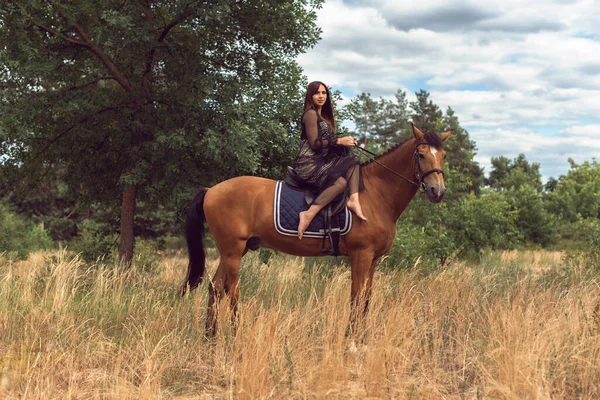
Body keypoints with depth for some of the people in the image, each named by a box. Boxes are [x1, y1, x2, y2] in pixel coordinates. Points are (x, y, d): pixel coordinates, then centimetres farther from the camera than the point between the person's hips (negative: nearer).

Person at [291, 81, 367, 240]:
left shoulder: (323, 116, 22)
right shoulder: (311, 114, -7)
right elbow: (314, 143, -14)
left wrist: (346, 142, 5)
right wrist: (338, 141, -12)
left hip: (320, 161, 9)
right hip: (307, 164, -9)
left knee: (352, 161, -2)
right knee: (341, 181, -27)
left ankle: (354, 200, -21)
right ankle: (308, 215, -30)